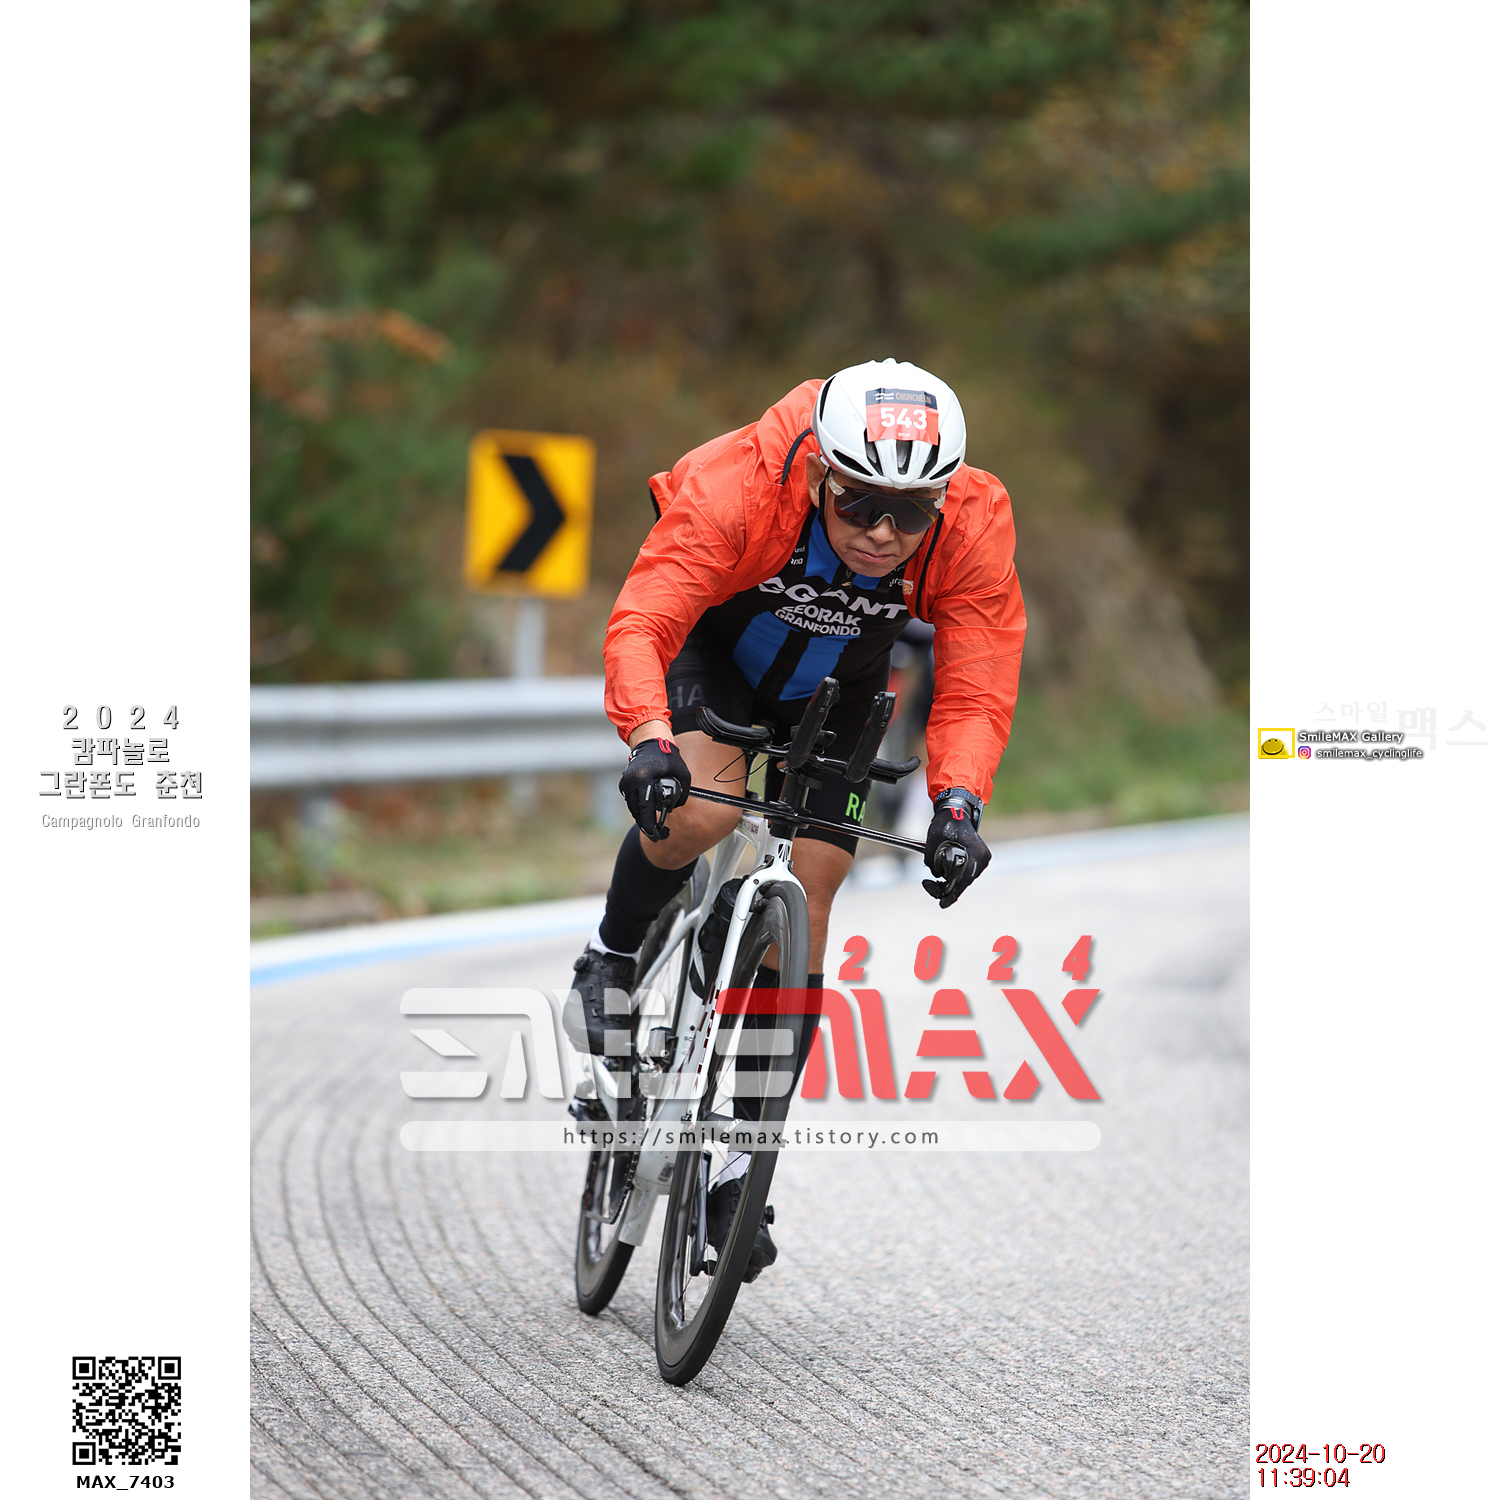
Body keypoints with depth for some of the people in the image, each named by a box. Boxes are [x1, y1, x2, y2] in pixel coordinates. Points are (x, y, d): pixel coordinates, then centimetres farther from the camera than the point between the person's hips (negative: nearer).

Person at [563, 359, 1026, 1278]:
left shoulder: (975, 529, -32)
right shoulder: (736, 489, -39)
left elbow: (976, 691, -32)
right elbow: (641, 625, -45)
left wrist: (958, 801, -50)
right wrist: (650, 742, -62)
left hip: (832, 691, 2)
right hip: (713, 649, -2)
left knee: (801, 915, -4)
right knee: (701, 808, -32)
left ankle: (738, 1169, 7)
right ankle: (614, 960, -1)